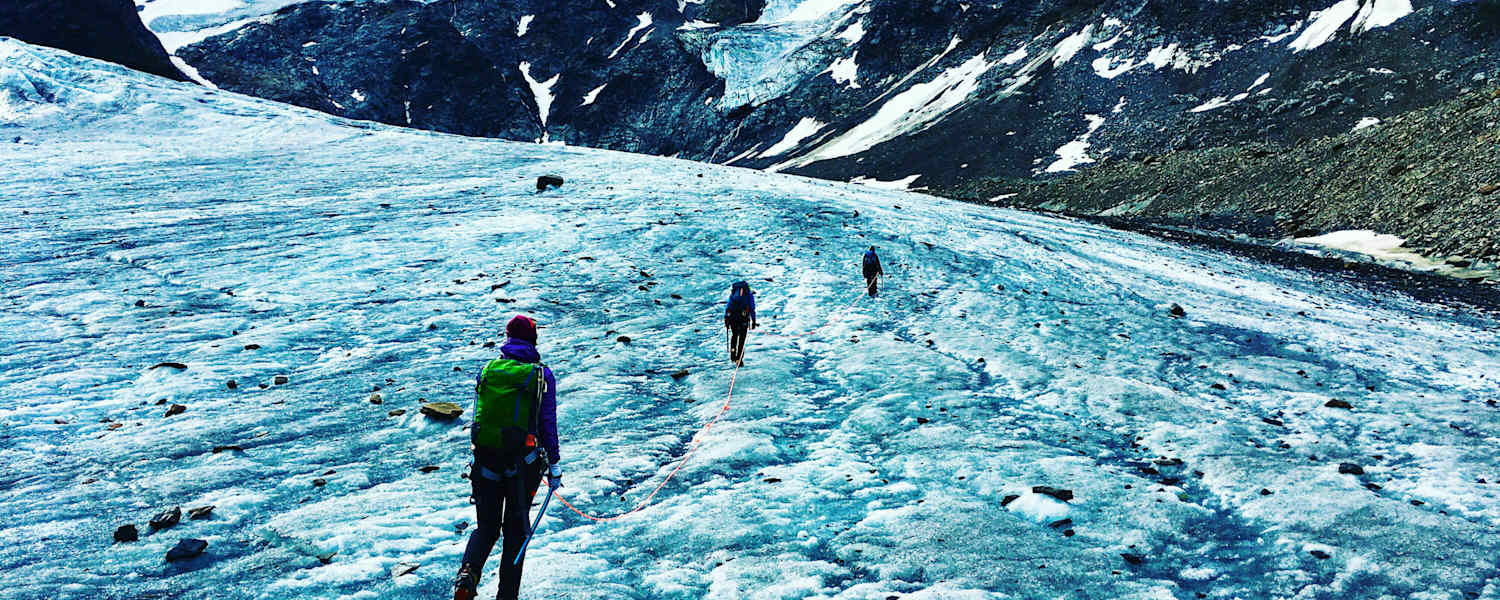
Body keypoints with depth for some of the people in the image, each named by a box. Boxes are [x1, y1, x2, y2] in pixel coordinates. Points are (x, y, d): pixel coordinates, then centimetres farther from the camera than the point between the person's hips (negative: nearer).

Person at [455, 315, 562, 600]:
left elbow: (479, 416, 11)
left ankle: (467, 573, -11)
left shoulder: (487, 371, 5)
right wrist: (553, 466, 2)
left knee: (485, 526, 15)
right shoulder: (542, 375, -3)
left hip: (486, 459, 2)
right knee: (515, 530, 12)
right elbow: (548, 424, -4)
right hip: (523, 463, -2)